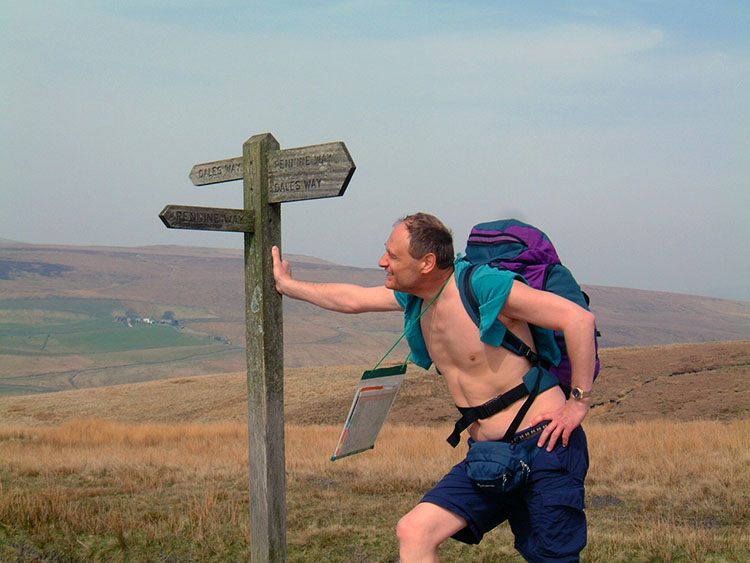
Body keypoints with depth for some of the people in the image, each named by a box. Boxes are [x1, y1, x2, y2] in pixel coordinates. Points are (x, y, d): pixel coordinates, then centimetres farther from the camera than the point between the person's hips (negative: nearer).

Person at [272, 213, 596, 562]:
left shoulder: (483, 287, -17)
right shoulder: (416, 295, 7)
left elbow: (579, 318, -18)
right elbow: (352, 300, 23)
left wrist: (579, 402, -14)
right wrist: (287, 285, 33)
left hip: (544, 446, -7)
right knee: (413, 532, -6)